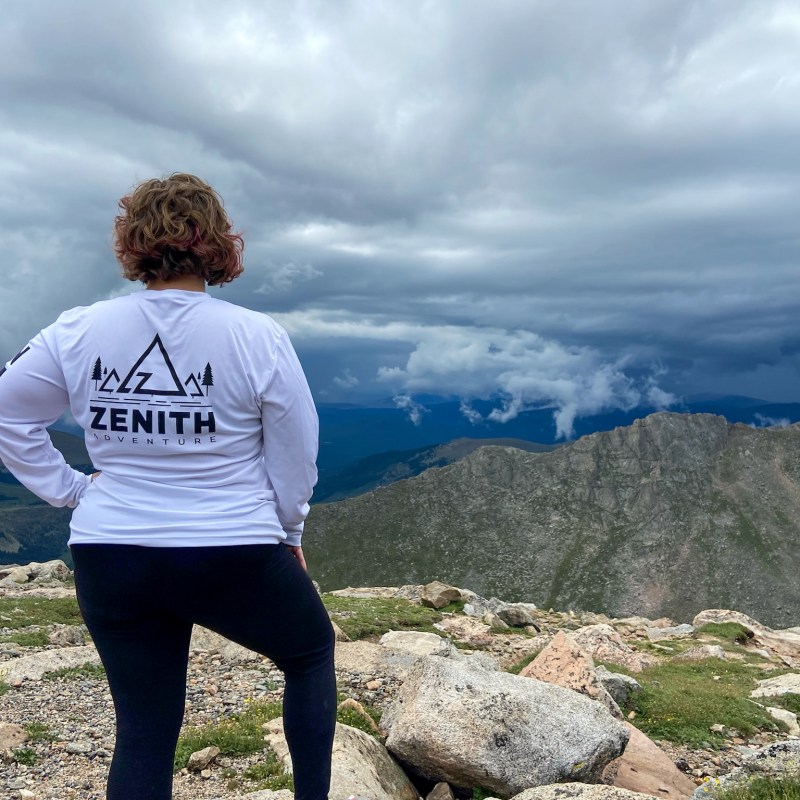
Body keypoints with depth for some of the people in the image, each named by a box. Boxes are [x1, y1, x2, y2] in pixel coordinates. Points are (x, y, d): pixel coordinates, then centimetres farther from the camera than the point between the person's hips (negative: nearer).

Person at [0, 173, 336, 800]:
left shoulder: (77, 332, -5)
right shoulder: (257, 336, -14)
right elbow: (295, 458, -7)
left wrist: (68, 490, 9)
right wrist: (289, 534, 9)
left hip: (109, 559, 4)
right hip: (236, 557, -3)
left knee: (144, 729, 18)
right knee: (311, 652, 26)